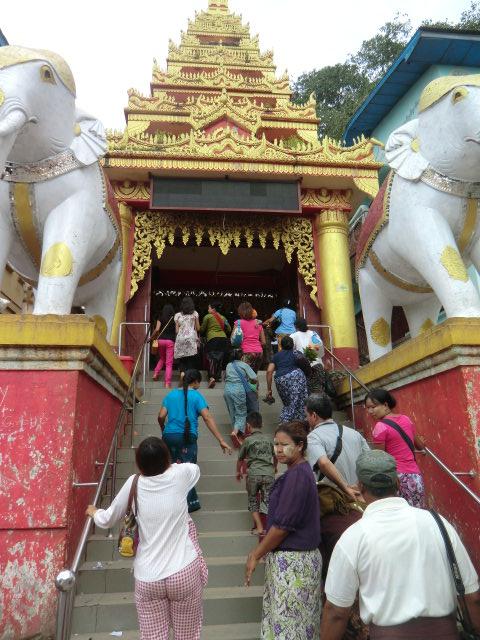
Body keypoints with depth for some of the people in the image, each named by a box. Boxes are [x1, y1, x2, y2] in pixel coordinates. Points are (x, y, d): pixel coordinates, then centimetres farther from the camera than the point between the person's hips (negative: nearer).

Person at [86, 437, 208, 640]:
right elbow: (195, 468, 18)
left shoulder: (134, 484, -6)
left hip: (147, 578, 1)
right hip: (184, 572, -1)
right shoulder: (179, 475, -7)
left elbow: (107, 521, 7)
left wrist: (93, 512, 28)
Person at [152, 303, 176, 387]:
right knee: (169, 363, -1)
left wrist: (152, 338, 6)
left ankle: (156, 373, 15)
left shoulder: (160, 319, 5)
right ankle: (167, 383, -7)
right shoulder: (174, 319, 4)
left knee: (162, 358, 28)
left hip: (161, 340, 2)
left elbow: (157, 329, -5)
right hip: (170, 341, -2)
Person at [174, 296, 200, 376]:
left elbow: (176, 330, 8)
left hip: (180, 339, 2)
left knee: (181, 359, 9)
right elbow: (198, 328, 10)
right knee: (191, 360, 2)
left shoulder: (178, 315, 11)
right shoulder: (194, 313, 8)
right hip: (191, 338, -1)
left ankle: (182, 371, -14)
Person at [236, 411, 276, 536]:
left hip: (253, 474, -2)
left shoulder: (248, 440, 4)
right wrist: (274, 468, 50)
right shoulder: (268, 439, 14)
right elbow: (275, 456, 30)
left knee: (253, 500, 13)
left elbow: (240, 459, 15)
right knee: (267, 501, 7)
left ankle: (259, 527, 3)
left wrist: (238, 472, 34)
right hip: (269, 473, 2)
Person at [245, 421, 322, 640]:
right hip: (291, 557, 9)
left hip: (292, 561, -9)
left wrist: (256, 556, -10)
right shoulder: (298, 472, 8)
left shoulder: (297, 475, -21)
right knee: (298, 621, 19)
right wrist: (260, 550, 16)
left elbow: (283, 525, -21)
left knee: (288, 622, 4)